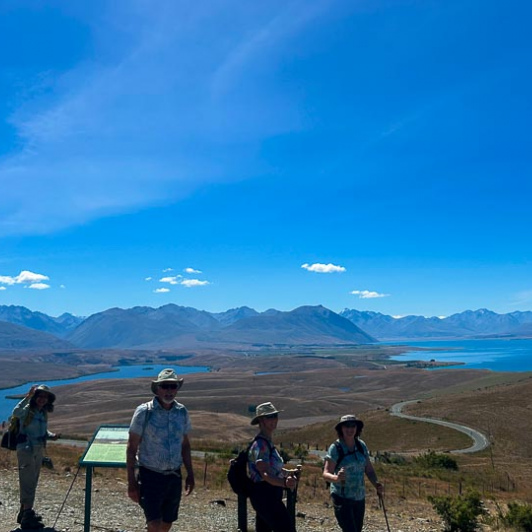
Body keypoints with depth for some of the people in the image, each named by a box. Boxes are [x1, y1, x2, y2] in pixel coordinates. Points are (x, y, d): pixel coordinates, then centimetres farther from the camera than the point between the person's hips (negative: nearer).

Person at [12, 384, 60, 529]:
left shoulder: (44, 413, 9)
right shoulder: (27, 410, -13)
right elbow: (16, 413, -37)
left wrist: (52, 436, 1)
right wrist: (28, 396, -44)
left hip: (39, 451, 8)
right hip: (26, 450, -8)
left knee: (32, 483, 17)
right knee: (28, 482, -7)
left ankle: (25, 512, 32)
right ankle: (27, 518, -1)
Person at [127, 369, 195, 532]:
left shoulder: (182, 412, 1)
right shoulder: (144, 412, -12)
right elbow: (131, 449, -8)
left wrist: (190, 474, 12)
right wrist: (131, 482, -10)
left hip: (174, 476, 4)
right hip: (150, 476, -4)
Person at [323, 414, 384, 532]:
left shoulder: (361, 445, 2)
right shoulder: (335, 448, -13)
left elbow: (369, 470, 7)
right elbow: (326, 474, -18)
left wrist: (377, 484, -11)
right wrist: (336, 478, -39)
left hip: (359, 497, 5)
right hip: (342, 497, -5)